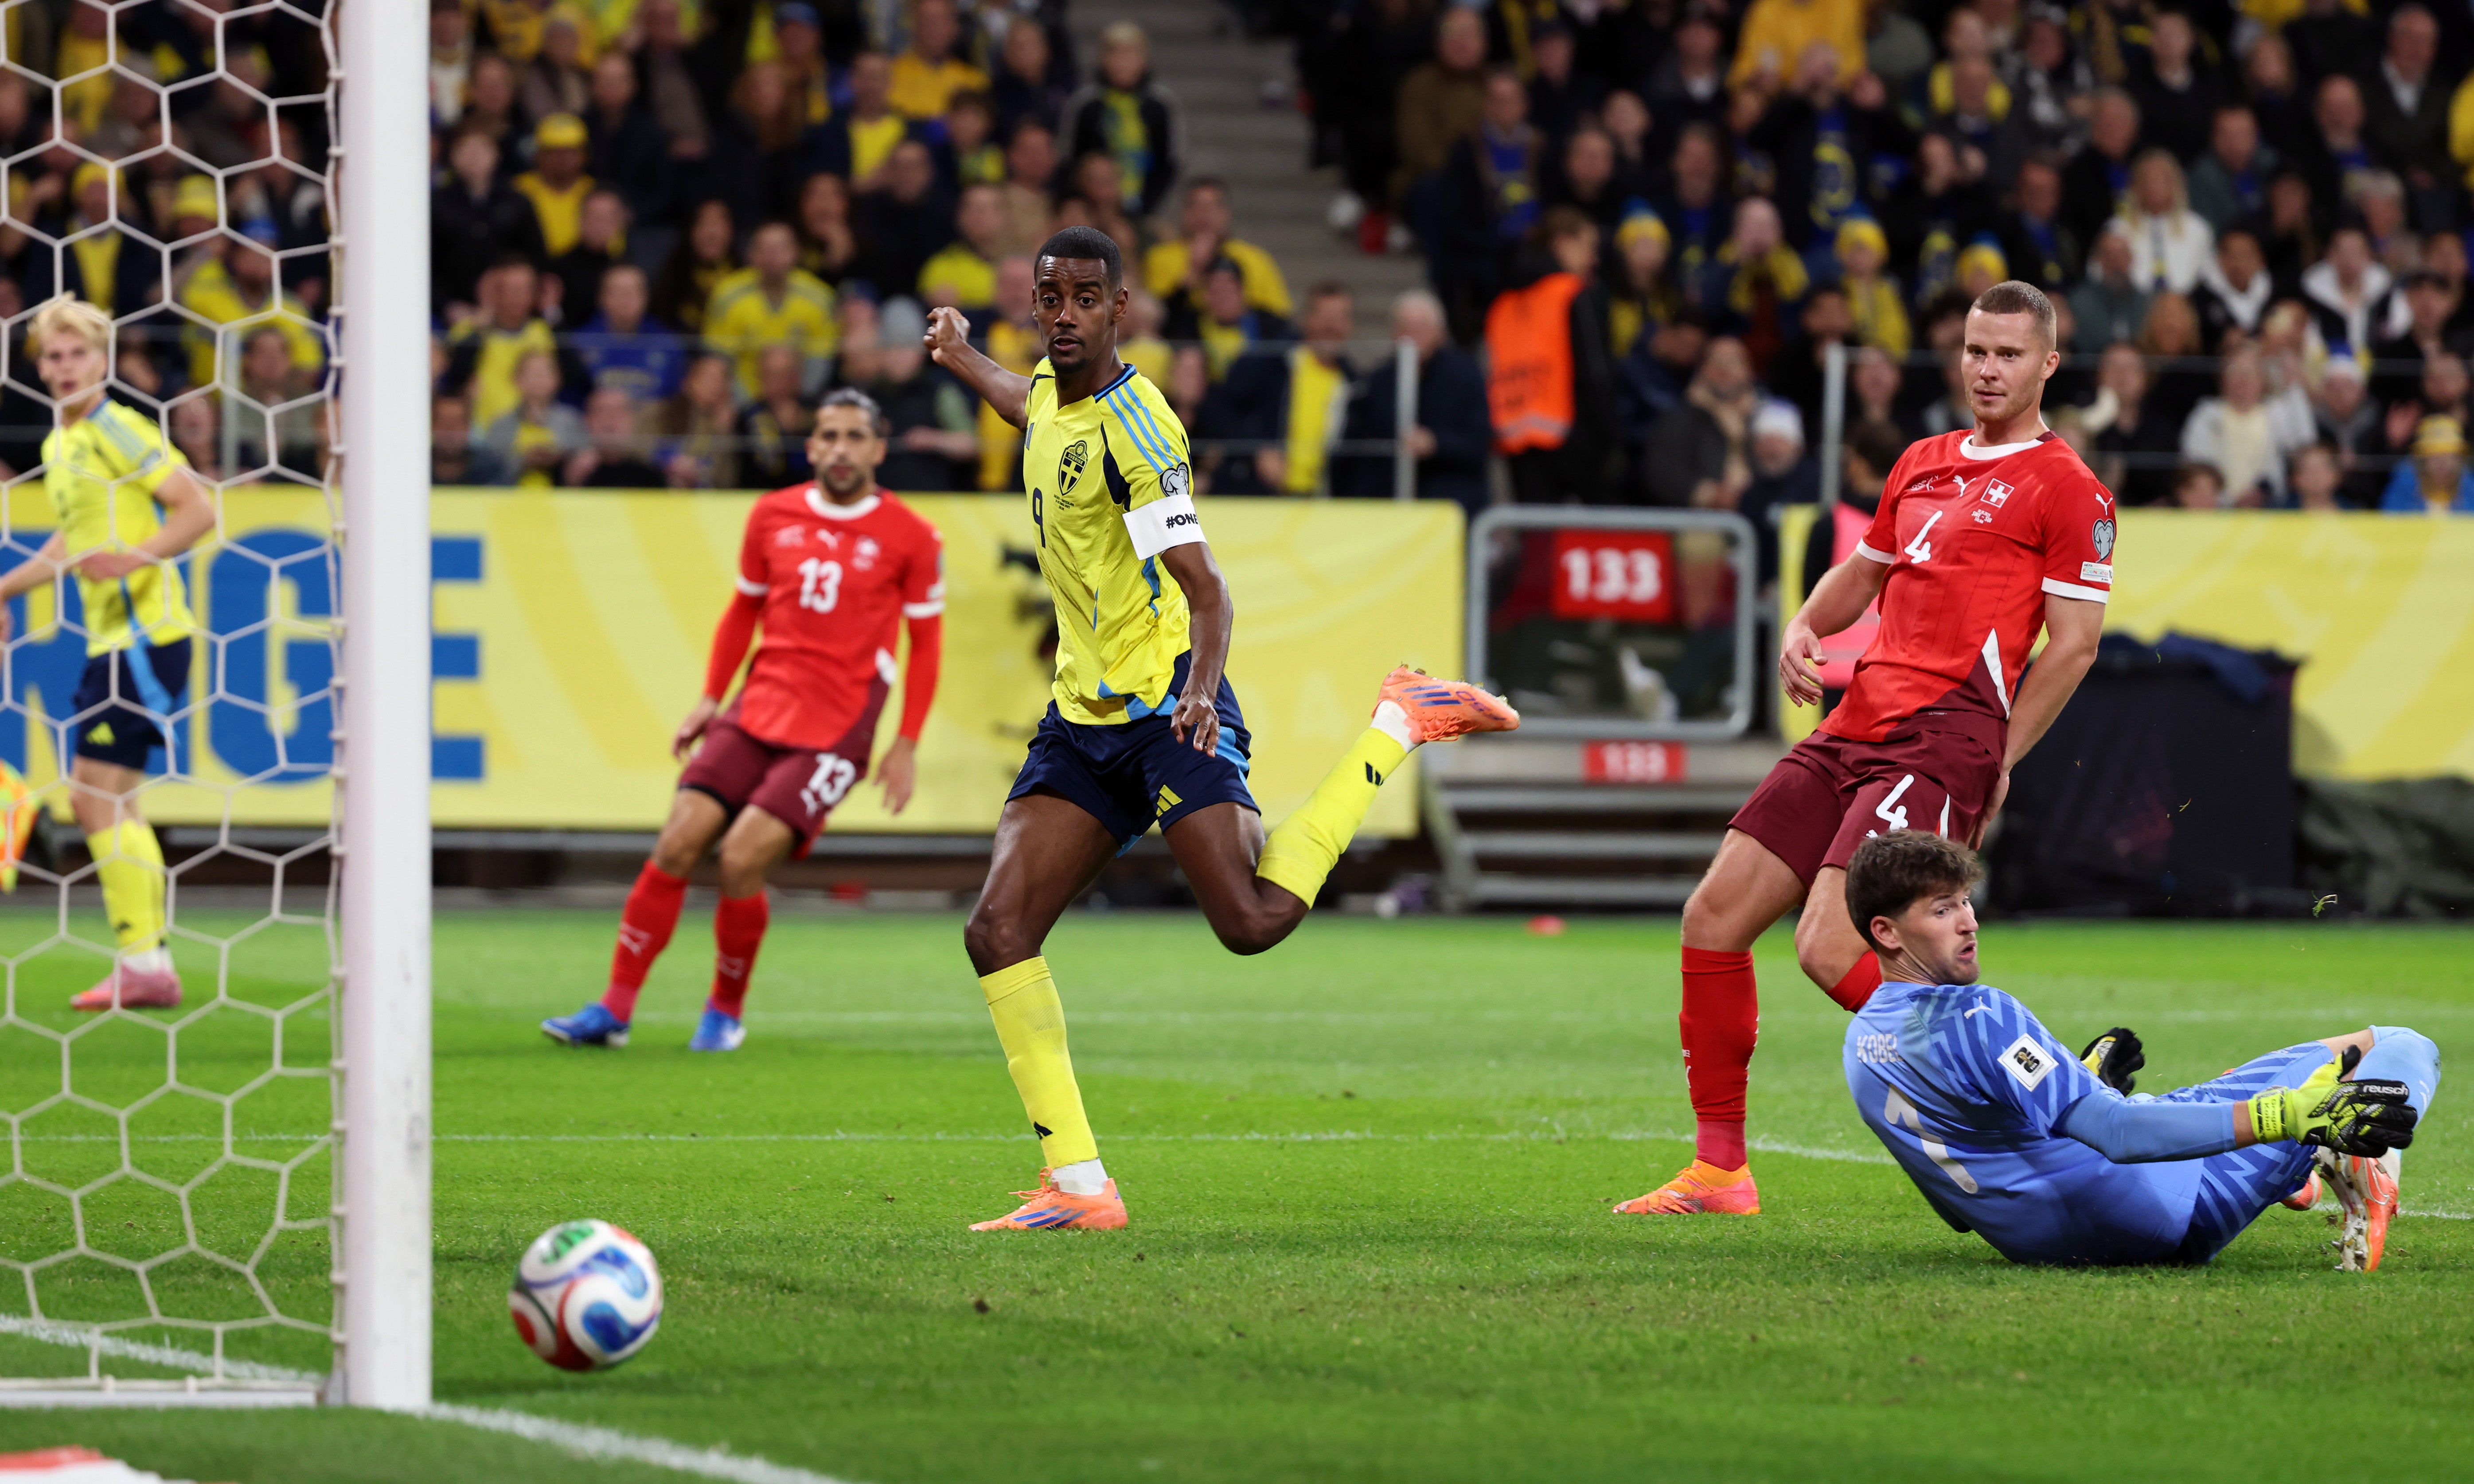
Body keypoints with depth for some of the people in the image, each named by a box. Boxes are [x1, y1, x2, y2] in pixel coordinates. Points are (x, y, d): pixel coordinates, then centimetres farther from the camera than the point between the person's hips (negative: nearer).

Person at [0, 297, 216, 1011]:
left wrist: (132, 558, -26)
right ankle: (150, 964, 18)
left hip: (145, 631, -10)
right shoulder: (59, 446, 15)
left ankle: (142, 964, -10)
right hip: (112, 636, 10)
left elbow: (198, 509, -16)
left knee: (96, 795, -12)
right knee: (112, 804, 12)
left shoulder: (119, 431, -11)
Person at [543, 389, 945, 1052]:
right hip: (757, 710, 4)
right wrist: (710, 698, 15)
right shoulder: (772, 517, 7)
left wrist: (907, 746, 0)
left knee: (742, 859, -17)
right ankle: (615, 1009, -3)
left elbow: (926, 643, 4)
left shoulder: (910, 538, -2)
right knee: (676, 843, -9)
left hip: (834, 734, -4)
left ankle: (727, 1012, 4)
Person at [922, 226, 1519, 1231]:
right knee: (999, 931, -9)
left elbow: (1205, 589, -23)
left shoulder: (1131, 426, -17)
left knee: (1252, 921, -20)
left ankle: (1397, 728, 3)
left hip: (1165, 709, -8)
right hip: (1081, 722, 8)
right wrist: (959, 358, 46)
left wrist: (1199, 690, -39)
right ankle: (1078, 1186, -8)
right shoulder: (1053, 392, 8)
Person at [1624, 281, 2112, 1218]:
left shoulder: (2065, 487, -3)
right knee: (1714, 915, 3)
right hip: (1854, 725, 8)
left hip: (1941, 743, -8)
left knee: (1830, 949, -21)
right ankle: (1719, 1168, 11)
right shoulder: (1923, 466, 20)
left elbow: (2073, 646, -6)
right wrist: (1805, 629, 11)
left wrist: (1995, 765, -8)